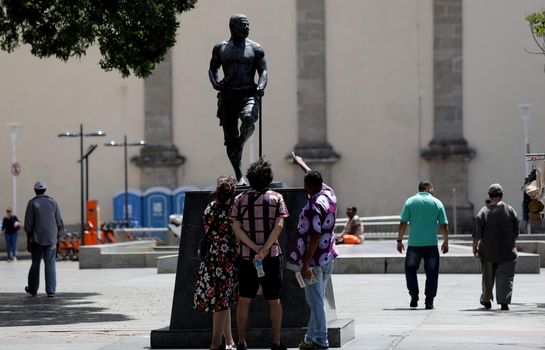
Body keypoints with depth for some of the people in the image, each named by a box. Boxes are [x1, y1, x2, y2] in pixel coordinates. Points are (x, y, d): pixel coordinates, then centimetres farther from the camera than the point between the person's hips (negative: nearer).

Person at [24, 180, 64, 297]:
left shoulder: (32, 203, -3)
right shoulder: (53, 202, 4)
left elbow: (28, 224, -5)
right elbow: (59, 223, 4)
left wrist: (28, 240, 2)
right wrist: (57, 236, 13)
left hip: (37, 239, -1)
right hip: (51, 239, 1)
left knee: (35, 264, 10)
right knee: (50, 264, 1)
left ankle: (32, 289, 20)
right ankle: (51, 291, -6)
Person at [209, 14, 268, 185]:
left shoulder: (255, 48, 7)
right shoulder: (220, 48, 10)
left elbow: (263, 70, 3)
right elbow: (213, 69, 17)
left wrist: (261, 86, -17)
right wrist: (216, 83, -3)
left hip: (248, 94, -2)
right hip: (227, 96, 2)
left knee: (248, 118, -34)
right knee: (230, 138, 0)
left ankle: (240, 145, -5)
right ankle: (240, 177, 11)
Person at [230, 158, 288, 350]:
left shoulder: (240, 199, 1)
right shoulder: (276, 198, -2)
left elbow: (236, 228, -8)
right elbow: (279, 226, -14)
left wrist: (255, 248, -11)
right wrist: (264, 249, -17)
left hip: (246, 256, 1)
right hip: (272, 255, -1)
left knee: (244, 299, 8)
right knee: (274, 300, 8)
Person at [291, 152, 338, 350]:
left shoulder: (314, 207, -21)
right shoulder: (329, 194, 4)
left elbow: (315, 238, -24)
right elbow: (316, 178, 26)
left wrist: (305, 264, -21)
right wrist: (301, 164, 42)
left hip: (314, 260, -9)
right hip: (328, 257, 9)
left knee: (316, 301, -2)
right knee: (316, 300, 15)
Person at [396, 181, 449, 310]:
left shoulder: (411, 201, 2)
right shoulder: (437, 203, 2)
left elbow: (403, 223, -2)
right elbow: (444, 225, 1)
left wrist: (399, 240, 5)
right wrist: (445, 242, 11)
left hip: (414, 244, 0)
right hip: (431, 244, 0)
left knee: (410, 269, 17)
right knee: (431, 273, 8)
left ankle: (414, 296, 4)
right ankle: (429, 301, 5)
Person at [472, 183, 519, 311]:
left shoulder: (483, 212, -7)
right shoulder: (510, 210, -2)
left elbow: (477, 234, -8)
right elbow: (516, 232, 5)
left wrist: (474, 247, 3)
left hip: (488, 251, 1)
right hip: (507, 252, 0)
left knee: (488, 276, 15)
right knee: (505, 276, 0)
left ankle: (486, 300, 29)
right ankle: (504, 301, -12)